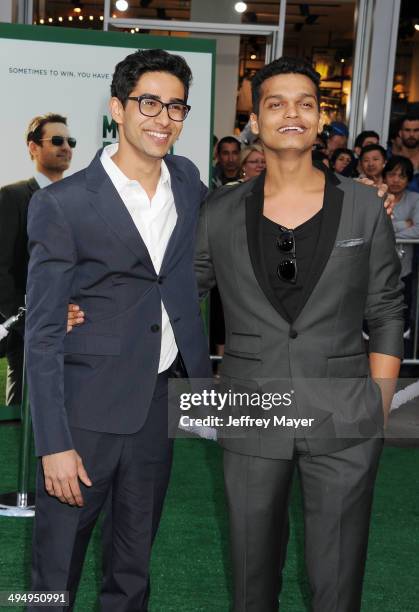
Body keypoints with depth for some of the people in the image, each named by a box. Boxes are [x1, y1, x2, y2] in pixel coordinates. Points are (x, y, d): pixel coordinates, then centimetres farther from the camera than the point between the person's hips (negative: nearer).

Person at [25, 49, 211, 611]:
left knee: (134, 564, 19)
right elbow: (43, 335, -11)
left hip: (161, 403, 5)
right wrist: (54, 444, -15)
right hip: (87, 410, -5)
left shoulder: (188, 180, 5)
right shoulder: (62, 205, -11)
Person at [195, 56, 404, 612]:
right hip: (252, 421, 1)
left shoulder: (363, 207, 0)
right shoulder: (222, 213, 1)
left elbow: (387, 315, 4)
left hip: (344, 423, -1)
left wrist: (379, 412, -1)